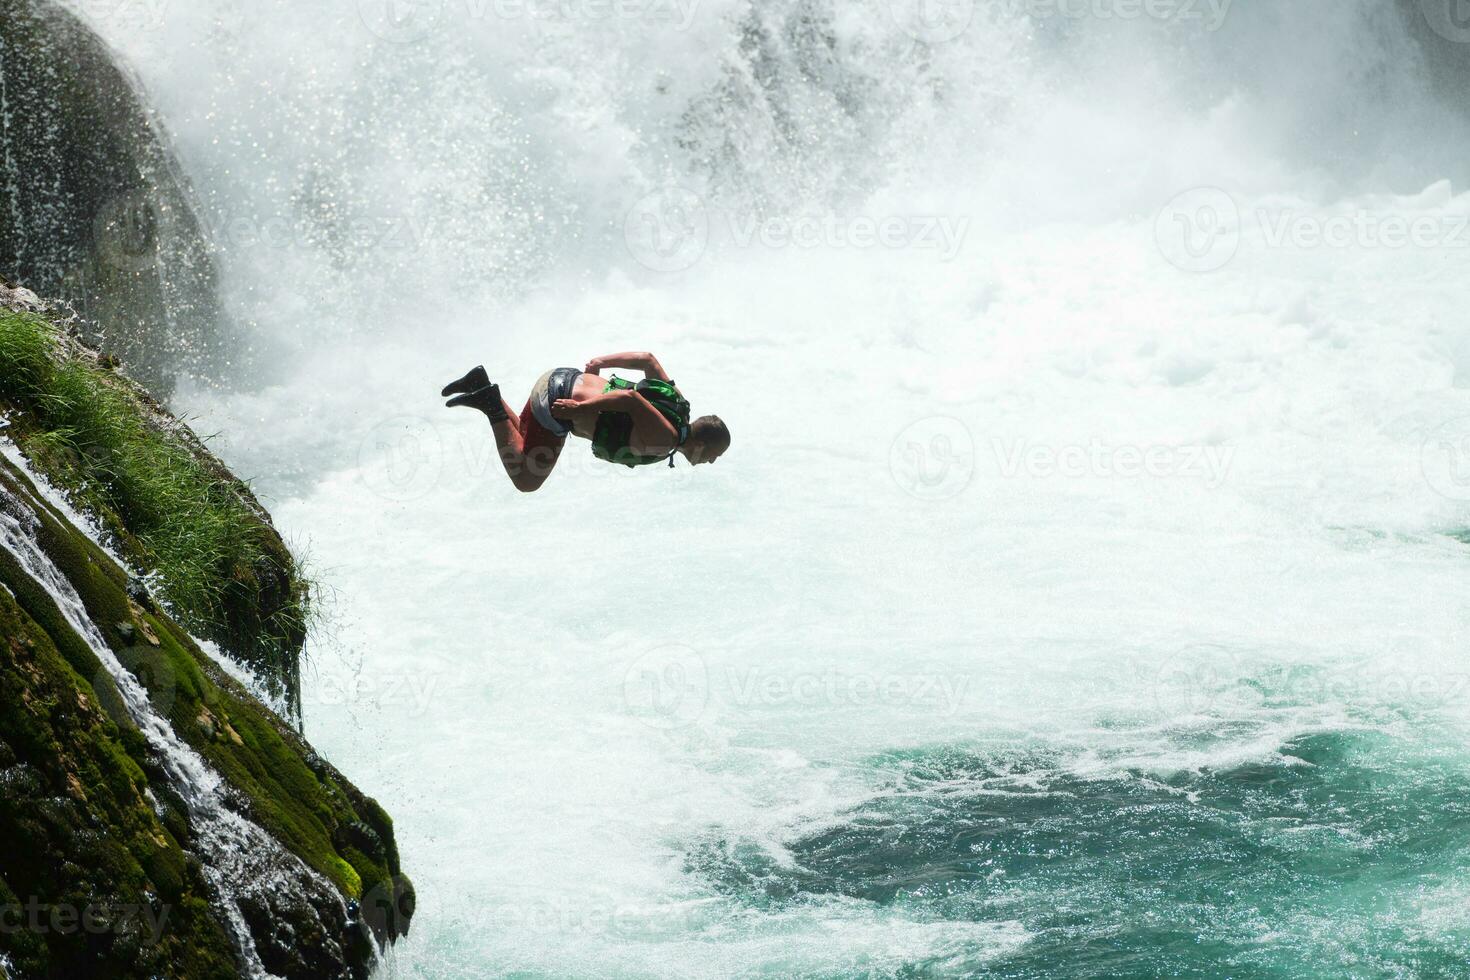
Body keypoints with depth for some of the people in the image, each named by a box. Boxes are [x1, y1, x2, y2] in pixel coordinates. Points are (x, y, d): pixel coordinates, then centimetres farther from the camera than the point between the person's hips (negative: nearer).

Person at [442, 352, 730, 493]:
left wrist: (601, 363, 22)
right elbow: (631, 398, -33)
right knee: (526, 481, 2)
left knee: (520, 444, 30)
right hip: (561, 401, -9)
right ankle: (493, 407, -5)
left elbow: (648, 359, 15)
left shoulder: (676, 399, 8)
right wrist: (581, 408, -30)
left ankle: (481, 386, 12)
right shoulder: (665, 439, -19)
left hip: (564, 379, 9)